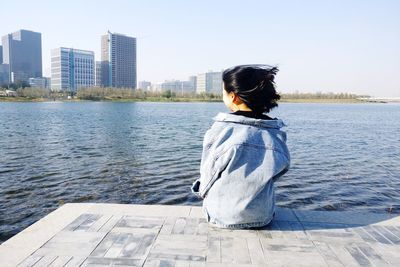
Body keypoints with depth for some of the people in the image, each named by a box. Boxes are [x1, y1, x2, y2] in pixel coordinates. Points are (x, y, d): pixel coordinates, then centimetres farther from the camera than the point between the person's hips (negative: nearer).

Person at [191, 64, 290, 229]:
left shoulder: (220, 130, -20)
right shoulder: (277, 134, -10)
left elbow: (207, 176, -10)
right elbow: (277, 173, 2)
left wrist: (203, 191, 13)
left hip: (222, 216, -3)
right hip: (263, 216, 3)